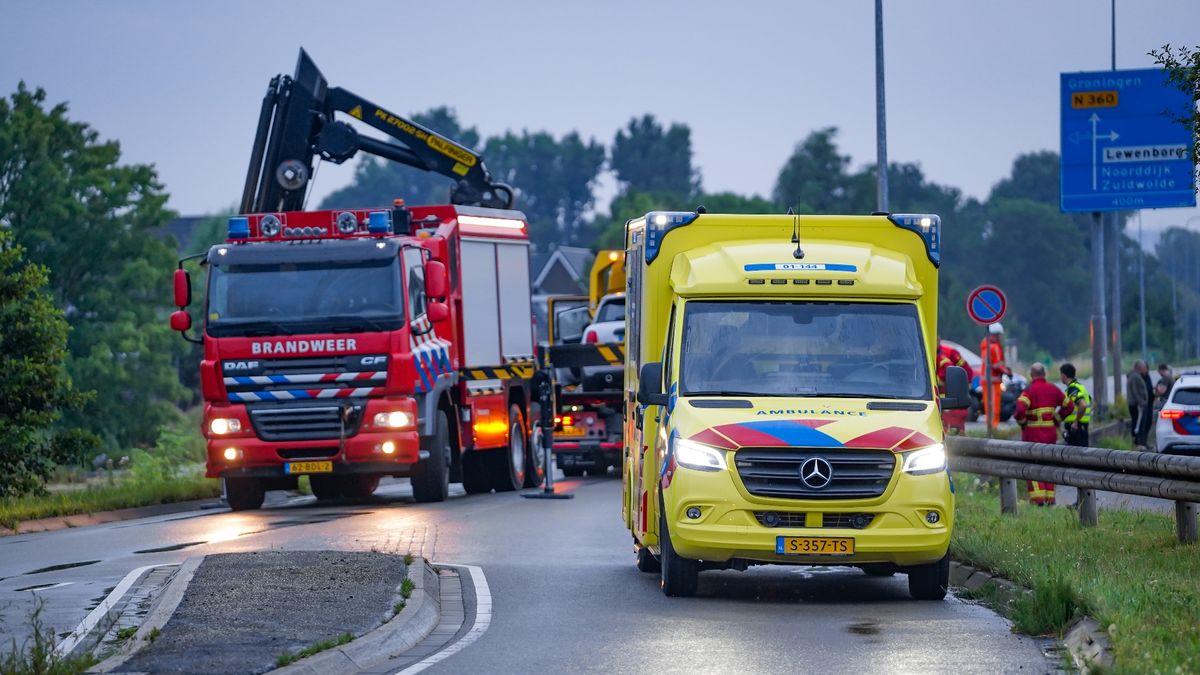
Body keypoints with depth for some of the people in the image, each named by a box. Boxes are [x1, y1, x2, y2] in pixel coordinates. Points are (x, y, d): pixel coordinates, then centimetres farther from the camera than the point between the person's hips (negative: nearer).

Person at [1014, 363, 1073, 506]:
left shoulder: (1029, 391, -13)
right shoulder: (1053, 389, 4)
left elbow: (1020, 409, -26)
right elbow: (1068, 406, 11)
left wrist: (1021, 422, -8)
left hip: (1033, 433, -5)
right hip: (1050, 432, 5)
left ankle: (1037, 497, -7)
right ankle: (1049, 498, 13)